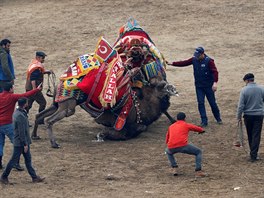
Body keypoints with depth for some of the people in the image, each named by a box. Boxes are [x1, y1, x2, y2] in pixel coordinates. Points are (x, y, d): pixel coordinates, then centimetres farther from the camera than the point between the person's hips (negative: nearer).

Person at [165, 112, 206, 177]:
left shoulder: (171, 127, 25)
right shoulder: (187, 125, 16)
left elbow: (167, 137, 38)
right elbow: (198, 128, 31)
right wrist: (202, 130, 55)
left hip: (171, 148, 3)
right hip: (183, 146, -3)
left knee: (168, 152, 39)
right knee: (198, 152, 17)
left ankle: (174, 168, 20)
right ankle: (198, 171, 1)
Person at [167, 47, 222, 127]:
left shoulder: (209, 61, -15)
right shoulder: (194, 60, 0)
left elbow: (215, 71, -20)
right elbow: (184, 63, 2)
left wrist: (215, 82, -31)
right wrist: (172, 63, -4)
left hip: (208, 86, -4)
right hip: (199, 86, 4)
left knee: (212, 103, 5)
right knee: (200, 103, -2)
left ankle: (218, 119, 24)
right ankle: (204, 121, 3)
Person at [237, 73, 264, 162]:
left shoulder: (244, 90, -11)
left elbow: (241, 105, -10)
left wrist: (239, 116, 1)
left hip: (248, 115, -1)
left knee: (250, 135, 15)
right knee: (256, 135, 2)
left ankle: (253, 153, 25)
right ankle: (253, 155, -4)